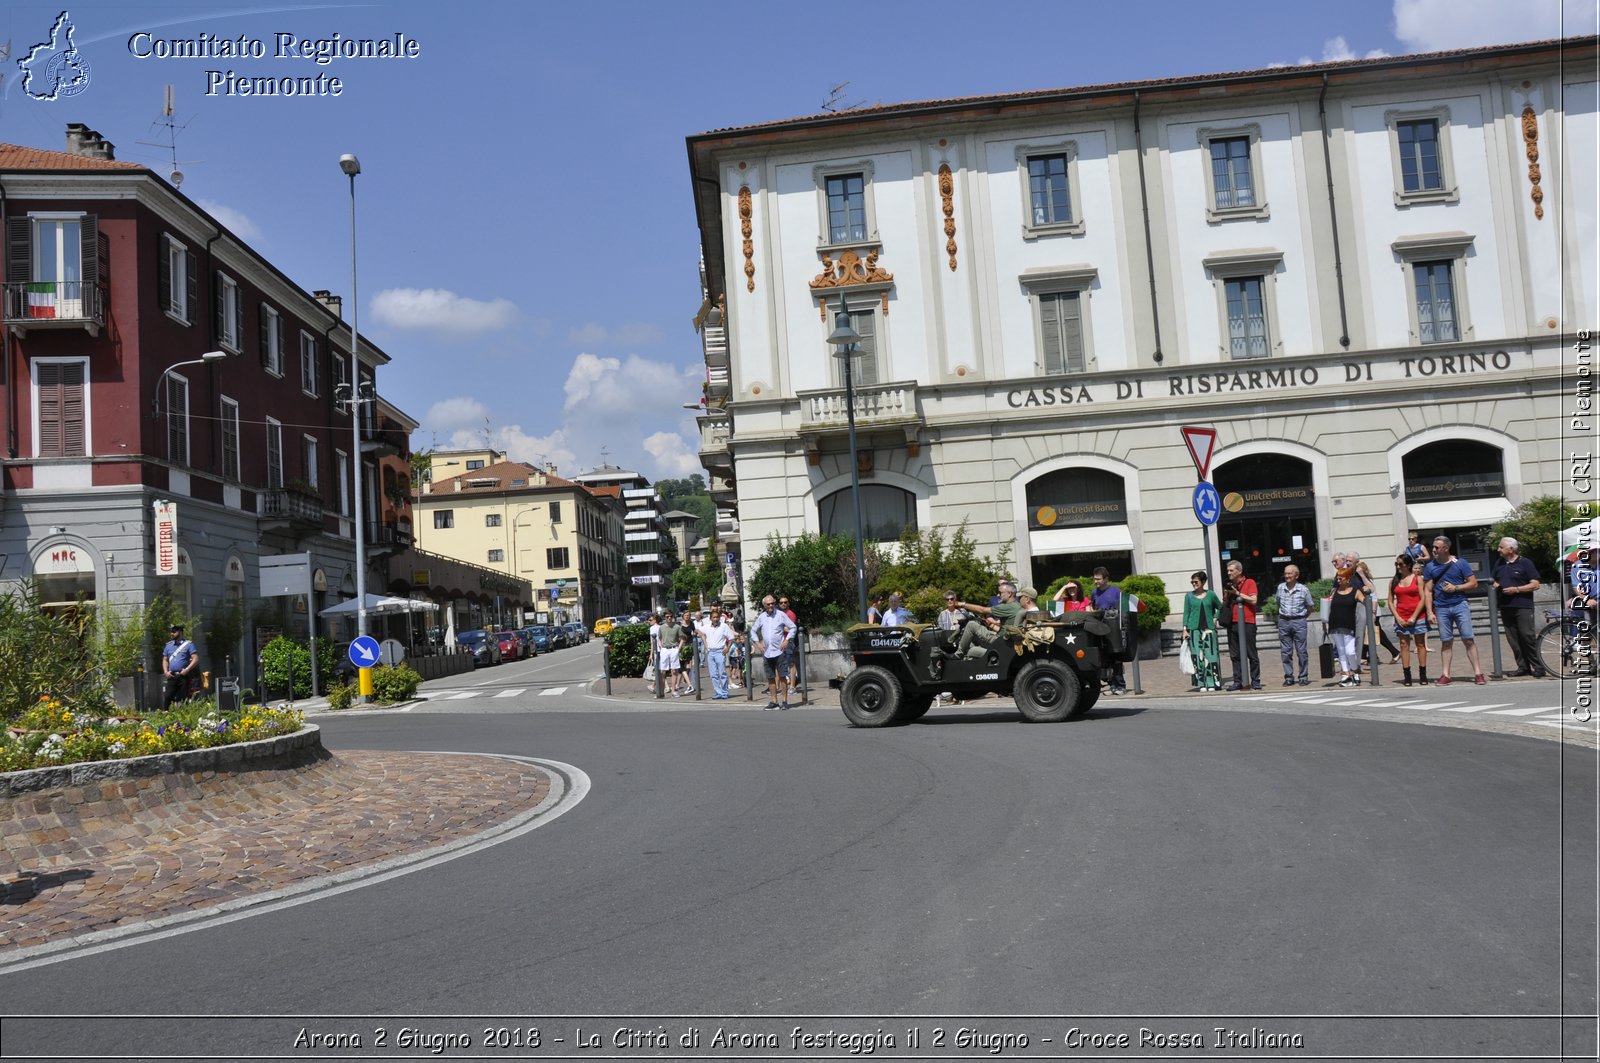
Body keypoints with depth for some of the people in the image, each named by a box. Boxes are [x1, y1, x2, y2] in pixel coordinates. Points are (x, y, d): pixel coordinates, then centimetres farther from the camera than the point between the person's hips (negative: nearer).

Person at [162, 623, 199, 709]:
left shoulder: (188, 644, 1)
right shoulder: (169, 645, 17)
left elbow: (196, 659, -7)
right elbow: (165, 660, 21)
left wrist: (186, 670, -16)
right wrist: (166, 671, 4)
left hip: (183, 676, -4)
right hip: (171, 676, 4)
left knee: (183, 699, -3)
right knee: (167, 697, -5)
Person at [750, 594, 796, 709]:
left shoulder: (781, 615, -2)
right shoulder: (761, 617, 9)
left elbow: (792, 627, 0)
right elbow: (753, 630, 18)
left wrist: (786, 640, -9)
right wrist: (758, 643, 6)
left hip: (779, 651, -4)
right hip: (767, 652, 4)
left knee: (782, 676, -4)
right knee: (770, 678, 8)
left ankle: (784, 700, 1)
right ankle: (774, 701, 14)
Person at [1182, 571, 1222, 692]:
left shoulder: (1210, 594, 6)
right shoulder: (1189, 596, 6)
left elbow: (1220, 607, 19)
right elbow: (1186, 613, 6)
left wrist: (1215, 618, 5)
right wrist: (1185, 629, -1)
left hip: (1209, 629, 0)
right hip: (1194, 629, 0)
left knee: (1210, 656, -2)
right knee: (1197, 657, -3)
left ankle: (1212, 684, 5)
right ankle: (1202, 684, 1)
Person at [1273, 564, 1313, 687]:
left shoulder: (1303, 589, -4)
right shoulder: (1280, 588, 4)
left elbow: (1309, 608, 7)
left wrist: (1301, 617, 6)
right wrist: (1283, 615, 12)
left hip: (1298, 622, -3)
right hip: (1283, 622, 3)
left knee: (1301, 651, 0)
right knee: (1285, 652, 4)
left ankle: (1303, 677, 7)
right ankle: (1289, 677, 11)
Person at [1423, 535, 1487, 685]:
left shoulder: (1460, 563, 0)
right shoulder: (1430, 567, 6)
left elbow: (1474, 583, 1)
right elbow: (1429, 591, 6)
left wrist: (1456, 587, -12)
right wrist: (1430, 612, 0)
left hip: (1460, 605, -2)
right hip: (1441, 609, 2)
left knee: (1468, 639, -5)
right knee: (1446, 642, 4)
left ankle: (1478, 673, -1)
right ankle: (1445, 675, 7)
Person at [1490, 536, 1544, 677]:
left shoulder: (1525, 563, -2)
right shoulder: (1500, 564, 16)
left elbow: (1535, 585, -7)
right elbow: (1495, 581, 28)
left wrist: (1516, 589, -16)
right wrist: (1495, 585, 4)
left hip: (1522, 606, -6)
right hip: (1506, 607, 6)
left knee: (1528, 636, -9)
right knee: (1513, 639, 4)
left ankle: (1538, 667, -3)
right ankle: (1523, 667, 9)